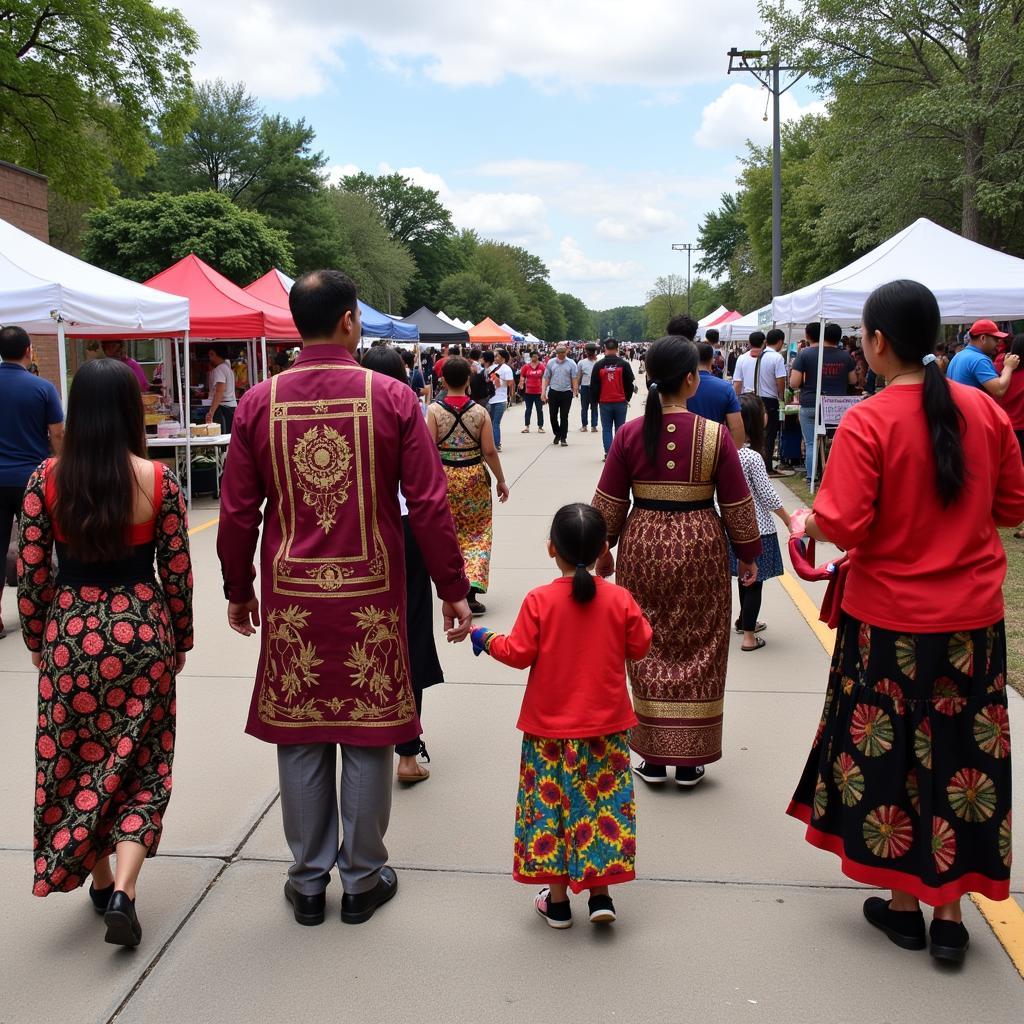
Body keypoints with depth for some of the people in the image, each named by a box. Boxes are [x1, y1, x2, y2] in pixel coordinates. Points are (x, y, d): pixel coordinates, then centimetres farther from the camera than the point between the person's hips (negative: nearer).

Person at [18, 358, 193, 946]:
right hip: (141, 631, -1)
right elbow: (177, 572, -5)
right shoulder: (158, 479, -9)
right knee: (140, 765, 12)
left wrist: (36, 639, 11)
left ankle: (101, 881, 29)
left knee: (76, 763, 18)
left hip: (69, 632, 1)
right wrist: (180, 641, 9)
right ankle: (123, 891, 0)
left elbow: (31, 572, -3)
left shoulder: (46, 479, -6)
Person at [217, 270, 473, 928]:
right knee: (368, 737, 10)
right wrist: (453, 591, 2)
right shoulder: (393, 398, -7)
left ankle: (309, 881, 25)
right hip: (371, 597, -1)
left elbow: (238, 512, 2)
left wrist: (239, 591, 15)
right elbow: (429, 506, -7)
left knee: (300, 738, 12)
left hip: (291, 597, 2)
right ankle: (363, 880, 23)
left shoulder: (260, 402, -2)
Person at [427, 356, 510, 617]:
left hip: (443, 477, 0)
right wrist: (501, 480, 6)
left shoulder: (434, 410, -8)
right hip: (474, 477, 0)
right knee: (477, 532, 10)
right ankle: (472, 586, -5)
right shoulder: (480, 412, -6)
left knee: (449, 532, 15)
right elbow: (489, 451, -6)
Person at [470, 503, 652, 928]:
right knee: (602, 801, 11)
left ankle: (557, 899, 18)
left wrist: (487, 639, 8)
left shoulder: (539, 601, -13)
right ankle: (600, 894, 15)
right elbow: (638, 647, 1)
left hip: (549, 728, -1)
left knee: (551, 803, 10)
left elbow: (519, 653, -10)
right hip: (606, 726, 1)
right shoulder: (620, 599, -8)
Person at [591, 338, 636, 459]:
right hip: (621, 402, 0)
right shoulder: (624, 364, -3)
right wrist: (627, 398, 16)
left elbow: (593, 386, 2)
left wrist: (594, 401, 13)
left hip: (604, 402, 0)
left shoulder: (598, 365, -2)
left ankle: (608, 453, -2)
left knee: (606, 428, 5)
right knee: (620, 428, 7)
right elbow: (630, 384, 3)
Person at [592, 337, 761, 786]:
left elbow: (608, 503, 0)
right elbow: (737, 504, -3)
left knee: (648, 649, 13)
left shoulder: (629, 434, -6)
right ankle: (689, 759, 19)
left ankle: (653, 757, 19)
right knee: (697, 651, 11)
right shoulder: (715, 435, -10)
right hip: (699, 548, -1)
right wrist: (748, 554, 10)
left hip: (643, 547, 1)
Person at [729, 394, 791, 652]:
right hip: (757, 528, -7)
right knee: (754, 581, 3)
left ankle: (745, 620, 40)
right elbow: (768, 496, -17)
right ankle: (749, 636, 9)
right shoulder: (753, 457, -22)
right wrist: (789, 521, -4)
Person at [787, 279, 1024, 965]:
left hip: (890, 623, -3)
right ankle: (950, 914, 23)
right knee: (963, 756, 13)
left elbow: (842, 526, -19)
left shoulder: (868, 422, -17)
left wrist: (805, 522, 1)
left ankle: (903, 903, 27)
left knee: (890, 756, 13)